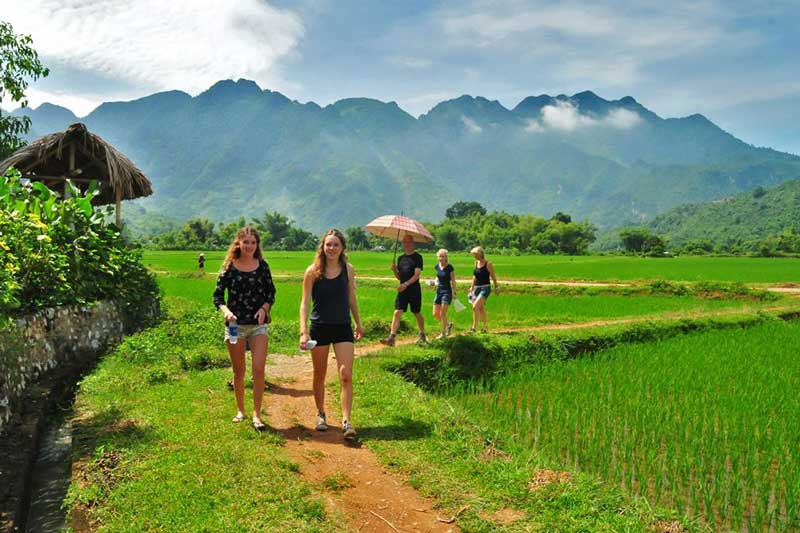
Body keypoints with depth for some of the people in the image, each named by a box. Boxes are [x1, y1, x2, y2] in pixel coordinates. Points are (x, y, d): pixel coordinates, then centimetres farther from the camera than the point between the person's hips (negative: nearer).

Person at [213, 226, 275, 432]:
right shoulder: (229, 267, -2)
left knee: (259, 369, -10)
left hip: (259, 324, 0)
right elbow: (218, 295, -1)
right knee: (238, 371, 11)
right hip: (235, 324, 0)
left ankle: (256, 415, 0)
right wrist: (226, 311, -20)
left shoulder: (262, 266, 2)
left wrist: (264, 308, -12)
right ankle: (240, 410, 29)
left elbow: (271, 293, 7)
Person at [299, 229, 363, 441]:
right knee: (320, 375, 12)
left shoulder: (348, 269, -1)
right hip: (319, 328, -1)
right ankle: (320, 415, 31)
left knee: (346, 375, -8)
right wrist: (303, 331, -17)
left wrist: (358, 323, 20)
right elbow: (305, 302, -8)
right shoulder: (313, 271, -7)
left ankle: (346, 421, -5)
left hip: (343, 328, 1)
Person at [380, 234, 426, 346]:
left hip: (414, 290, -4)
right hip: (402, 290, 4)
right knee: (397, 312, -9)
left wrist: (406, 284, -30)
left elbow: (416, 275, -16)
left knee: (417, 313, 10)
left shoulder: (417, 257, -5)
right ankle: (391, 338, -16)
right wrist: (394, 270, -4)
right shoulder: (401, 258, 13)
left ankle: (422, 336, 29)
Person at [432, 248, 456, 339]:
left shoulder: (449, 267, -10)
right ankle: (448, 324, 28)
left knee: (442, 313, -10)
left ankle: (443, 333, 4)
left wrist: (454, 293, -10)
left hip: (447, 291, -6)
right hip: (439, 291, 6)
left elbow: (453, 281, -6)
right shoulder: (437, 266, 6)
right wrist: (436, 281, 1)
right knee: (435, 314, 4)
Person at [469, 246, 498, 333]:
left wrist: (496, 287, 1)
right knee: (481, 309, 13)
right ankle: (485, 327, 26)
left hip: (485, 288, -7)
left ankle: (474, 327, -14)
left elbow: (493, 277, -3)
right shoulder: (476, 263, 8)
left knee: (475, 306, -19)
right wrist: (472, 287, 17)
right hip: (477, 288, 7)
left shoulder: (488, 264, -11)